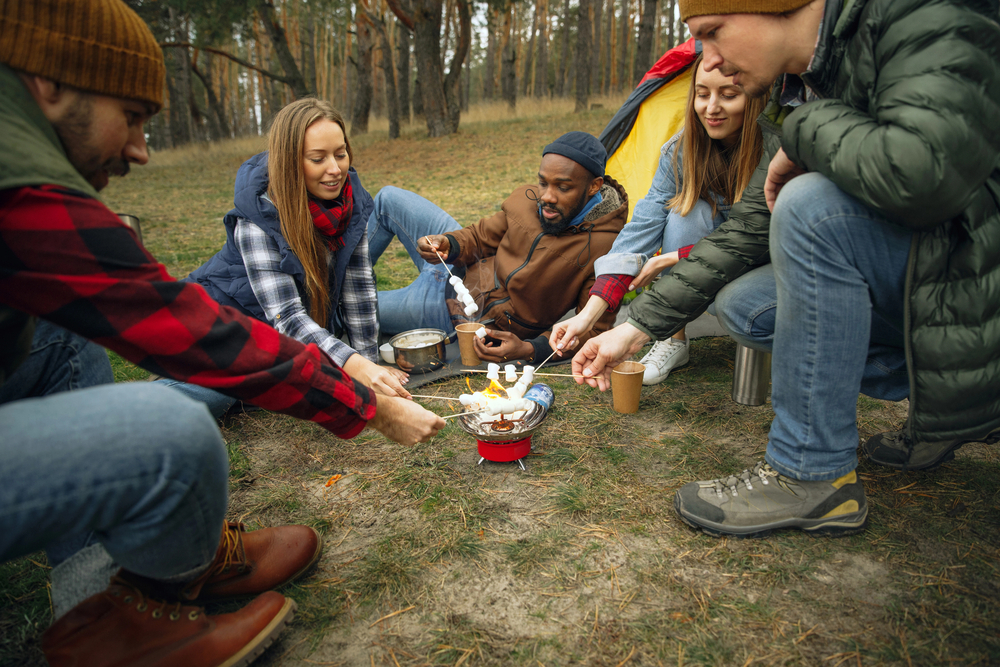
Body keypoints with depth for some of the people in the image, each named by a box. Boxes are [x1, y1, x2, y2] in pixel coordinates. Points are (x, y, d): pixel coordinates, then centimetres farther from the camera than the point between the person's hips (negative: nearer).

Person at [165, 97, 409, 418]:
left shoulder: (352, 199, -12)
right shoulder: (258, 220, -28)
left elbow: (358, 283, -8)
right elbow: (286, 317, -33)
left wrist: (369, 363, -11)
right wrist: (355, 366, -48)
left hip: (312, 322, 6)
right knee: (207, 397, -31)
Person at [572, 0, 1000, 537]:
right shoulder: (801, 91, 6)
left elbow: (925, 170, -38)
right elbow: (752, 224, 8)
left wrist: (804, 131, -17)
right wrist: (639, 325, 6)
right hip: (915, 286, 8)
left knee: (814, 207, -27)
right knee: (744, 302, 0)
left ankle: (812, 476, -16)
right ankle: (943, 410, 8)